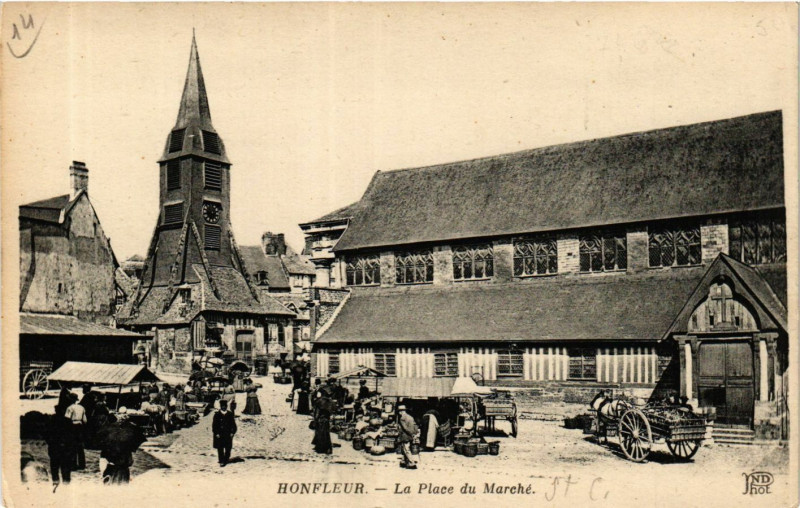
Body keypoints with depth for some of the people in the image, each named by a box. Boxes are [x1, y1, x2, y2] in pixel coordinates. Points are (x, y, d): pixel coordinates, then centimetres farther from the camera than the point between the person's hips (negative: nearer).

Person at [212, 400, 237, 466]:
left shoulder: (230, 414, 5)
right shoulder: (217, 415, 0)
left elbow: (233, 424, 7)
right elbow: (214, 425, -2)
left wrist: (232, 432, -2)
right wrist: (216, 433, -10)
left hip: (228, 435, 2)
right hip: (219, 435, -2)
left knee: (228, 449, 5)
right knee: (220, 449, -1)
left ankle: (226, 460, 19)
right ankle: (221, 461, 4)